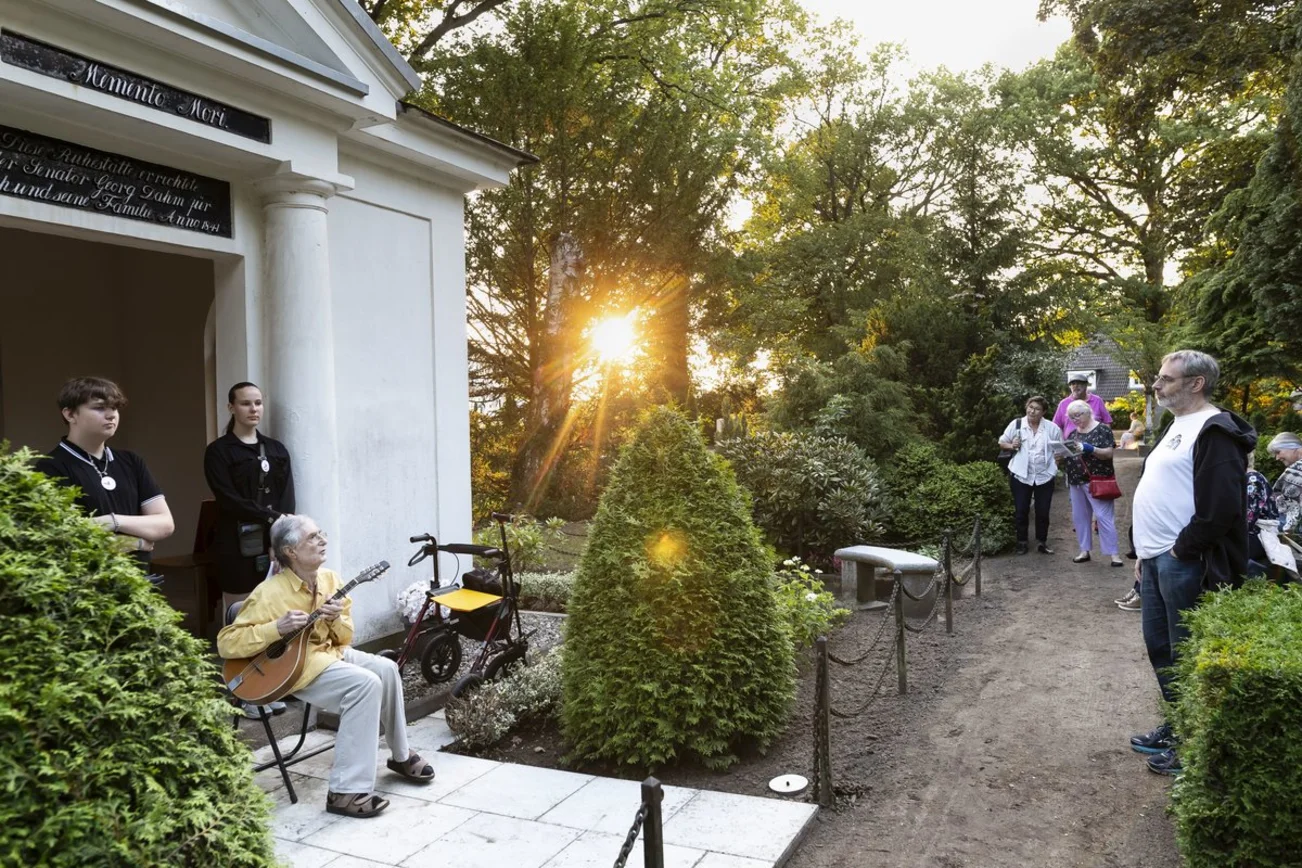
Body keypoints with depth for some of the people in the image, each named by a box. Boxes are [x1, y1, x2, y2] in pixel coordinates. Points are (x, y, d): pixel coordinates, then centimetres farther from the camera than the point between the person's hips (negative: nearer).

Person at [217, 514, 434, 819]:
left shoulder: (329, 579, 3)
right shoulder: (270, 593, -16)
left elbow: (345, 638, 9)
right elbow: (226, 643, -17)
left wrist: (336, 620, -14)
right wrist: (277, 628, -27)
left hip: (330, 652, 7)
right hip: (291, 666, -7)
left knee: (386, 669, -15)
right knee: (365, 683, -28)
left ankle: (401, 756, 8)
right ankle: (346, 792, -26)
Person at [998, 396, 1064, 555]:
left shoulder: (1052, 428, -1)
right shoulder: (1016, 424, -3)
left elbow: (1058, 451, 8)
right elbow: (1002, 442, 6)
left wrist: (1055, 466, -1)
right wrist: (1011, 445, -15)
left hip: (1044, 476, 1)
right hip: (1020, 475, -1)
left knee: (1043, 512, 7)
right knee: (1021, 511, 5)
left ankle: (1042, 542, 20)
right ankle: (1022, 542, 17)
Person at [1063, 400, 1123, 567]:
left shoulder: (1102, 429, -6)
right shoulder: (1073, 433, 13)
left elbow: (1108, 453, -13)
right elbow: (1068, 454, 17)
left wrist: (1091, 449, -29)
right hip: (1076, 482, 7)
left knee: (1103, 516, -7)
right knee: (1079, 516, 8)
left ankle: (1114, 553, -3)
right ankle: (1085, 550, 17)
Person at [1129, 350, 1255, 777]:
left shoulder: (1215, 432, -15)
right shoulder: (1177, 426, 16)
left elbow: (1221, 507, -23)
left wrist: (1180, 550, -16)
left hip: (1183, 564, -10)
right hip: (1157, 560, 10)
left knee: (1186, 655, 1)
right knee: (1159, 647, 18)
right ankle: (1175, 727, 32)